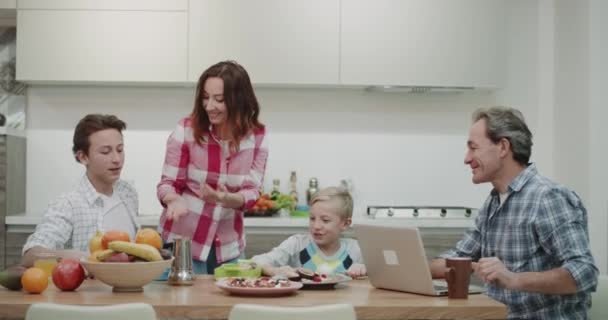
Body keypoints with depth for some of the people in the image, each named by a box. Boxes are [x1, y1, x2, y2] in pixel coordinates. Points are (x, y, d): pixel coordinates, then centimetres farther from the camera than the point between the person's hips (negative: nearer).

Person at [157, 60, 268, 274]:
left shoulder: (257, 137, -5)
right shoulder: (186, 130, -12)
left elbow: (252, 192, -7)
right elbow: (167, 183, -7)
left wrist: (226, 198, -29)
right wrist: (174, 200, -30)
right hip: (181, 242, -2)